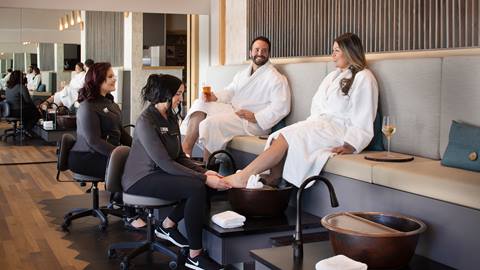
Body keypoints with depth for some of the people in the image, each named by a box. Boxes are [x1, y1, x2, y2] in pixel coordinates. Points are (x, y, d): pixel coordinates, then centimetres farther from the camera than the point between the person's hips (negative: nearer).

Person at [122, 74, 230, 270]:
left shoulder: (171, 118, 7)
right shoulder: (146, 121, -19)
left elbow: (180, 157, 9)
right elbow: (165, 164, -24)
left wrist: (204, 172, -7)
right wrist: (203, 178, -25)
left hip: (159, 173, 8)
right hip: (141, 179, -8)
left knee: (205, 184, -10)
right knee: (197, 188, -26)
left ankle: (167, 225, 8)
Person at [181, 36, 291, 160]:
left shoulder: (275, 78, -8)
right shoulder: (242, 74, 20)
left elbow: (282, 107, -17)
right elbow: (230, 91, 19)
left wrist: (256, 117, -22)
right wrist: (215, 97, -4)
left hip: (254, 122, -9)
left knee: (211, 123, -27)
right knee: (200, 104, -3)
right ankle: (186, 147, -15)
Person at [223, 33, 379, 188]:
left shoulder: (363, 78, 1)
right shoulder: (332, 76, 27)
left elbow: (363, 119, -8)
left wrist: (350, 146, -19)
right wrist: (311, 125, -1)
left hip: (338, 129, -7)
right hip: (319, 125, 7)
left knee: (287, 136, -27)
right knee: (279, 136, -23)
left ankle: (242, 178, -32)